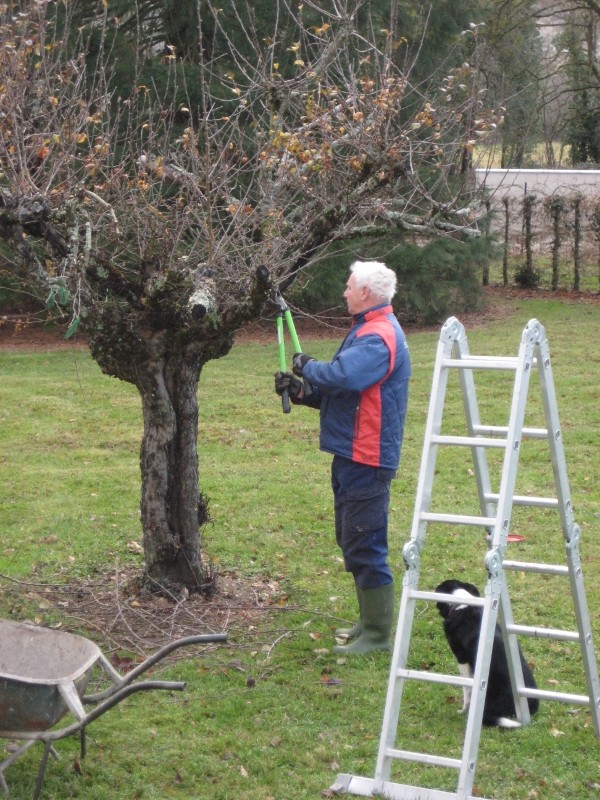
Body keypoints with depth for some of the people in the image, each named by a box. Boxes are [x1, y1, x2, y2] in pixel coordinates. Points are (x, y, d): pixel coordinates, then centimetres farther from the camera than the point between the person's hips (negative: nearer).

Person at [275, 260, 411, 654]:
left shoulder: (379, 337, -18)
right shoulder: (369, 330, 17)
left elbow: (341, 375, -34)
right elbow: (341, 388, 20)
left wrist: (307, 366, -15)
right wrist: (303, 391, 5)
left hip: (367, 459, -11)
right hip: (352, 455, 11)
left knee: (365, 547, -5)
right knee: (352, 541, 18)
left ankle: (378, 635, 3)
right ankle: (370, 621, 30)